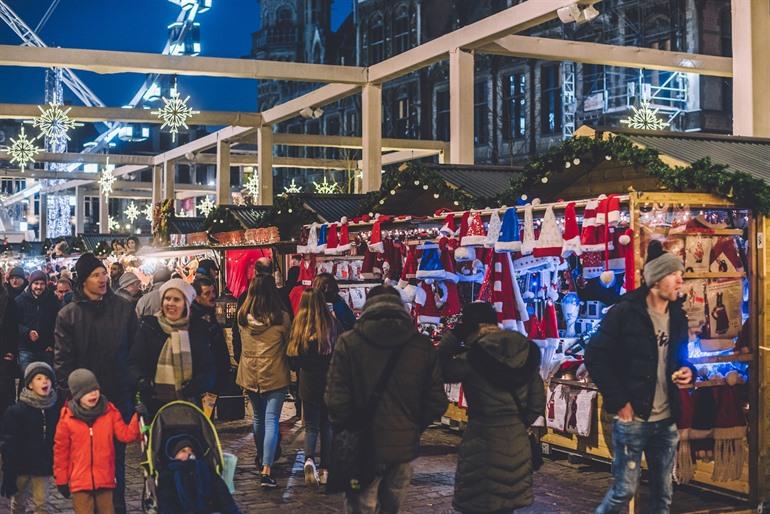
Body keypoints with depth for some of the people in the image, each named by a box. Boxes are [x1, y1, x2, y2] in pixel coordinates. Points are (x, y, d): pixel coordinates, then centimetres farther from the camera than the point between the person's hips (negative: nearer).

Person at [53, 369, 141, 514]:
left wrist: (137, 418, -21)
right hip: (79, 481, -1)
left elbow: (126, 435, -5)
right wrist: (61, 480, 4)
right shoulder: (67, 418, -4)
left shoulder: (110, 412, 0)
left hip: (105, 480, 2)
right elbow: (61, 450, 2)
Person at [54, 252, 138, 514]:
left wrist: (135, 382, -1)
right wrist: (68, 390, -8)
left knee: (117, 452, 10)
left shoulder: (123, 308, 1)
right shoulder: (68, 313, -1)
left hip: (119, 393, 1)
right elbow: (62, 357, -2)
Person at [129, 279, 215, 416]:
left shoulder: (197, 328, 6)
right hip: (154, 404, -1)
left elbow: (208, 369, 3)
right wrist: (142, 381, -20)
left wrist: (195, 385, -17)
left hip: (189, 404, 1)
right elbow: (134, 362, 0)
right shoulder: (148, 326, 5)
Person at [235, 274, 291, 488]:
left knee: (258, 418, 21)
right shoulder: (281, 317, -13)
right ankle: (266, 470, -13)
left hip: (250, 376, 4)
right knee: (271, 420, -4)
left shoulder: (243, 316, -4)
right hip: (275, 376, -4)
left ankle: (261, 458, 38)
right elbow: (288, 343, 0)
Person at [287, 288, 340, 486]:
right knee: (327, 425, 13)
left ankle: (309, 459, -16)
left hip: (308, 383, -1)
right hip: (329, 381, 1)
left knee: (311, 425, 9)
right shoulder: (333, 324, -7)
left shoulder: (299, 326, -9)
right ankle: (324, 470, 14)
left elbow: (294, 359, -5)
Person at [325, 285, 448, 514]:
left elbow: (336, 400, -13)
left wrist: (346, 433, 4)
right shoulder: (423, 346, -2)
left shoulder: (349, 342, -9)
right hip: (405, 447, 3)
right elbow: (437, 401, -1)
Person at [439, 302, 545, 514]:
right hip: (517, 440, 6)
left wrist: (452, 336, -1)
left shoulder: (474, 356, -16)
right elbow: (537, 401, 6)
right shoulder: (525, 351, 3)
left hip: (484, 439, -6)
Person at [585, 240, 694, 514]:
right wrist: (619, 402, -14)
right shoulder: (624, 312, -11)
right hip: (632, 418, -6)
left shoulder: (678, 316, 8)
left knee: (663, 492, 12)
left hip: (667, 422, 6)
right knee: (624, 490, -1)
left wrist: (686, 370, -1)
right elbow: (595, 357, -11)